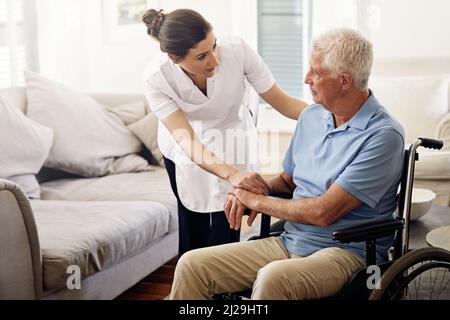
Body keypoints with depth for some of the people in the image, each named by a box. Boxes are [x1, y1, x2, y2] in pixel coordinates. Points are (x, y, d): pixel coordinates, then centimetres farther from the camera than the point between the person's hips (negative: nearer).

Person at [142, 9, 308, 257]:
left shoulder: (236, 50, -31)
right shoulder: (157, 79, -31)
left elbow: (280, 101, -24)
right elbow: (186, 140, -39)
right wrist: (232, 174, -55)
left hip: (232, 136, 0)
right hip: (183, 146, 0)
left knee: (225, 227, -8)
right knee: (191, 225, 1)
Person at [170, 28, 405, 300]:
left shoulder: (384, 135, -16)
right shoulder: (311, 116, 10)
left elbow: (324, 212, -20)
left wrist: (257, 201, -7)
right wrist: (251, 188, 0)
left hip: (345, 252, -7)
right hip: (289, 243, 7)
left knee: (272, 279, -38)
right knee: (192, 265, -9)